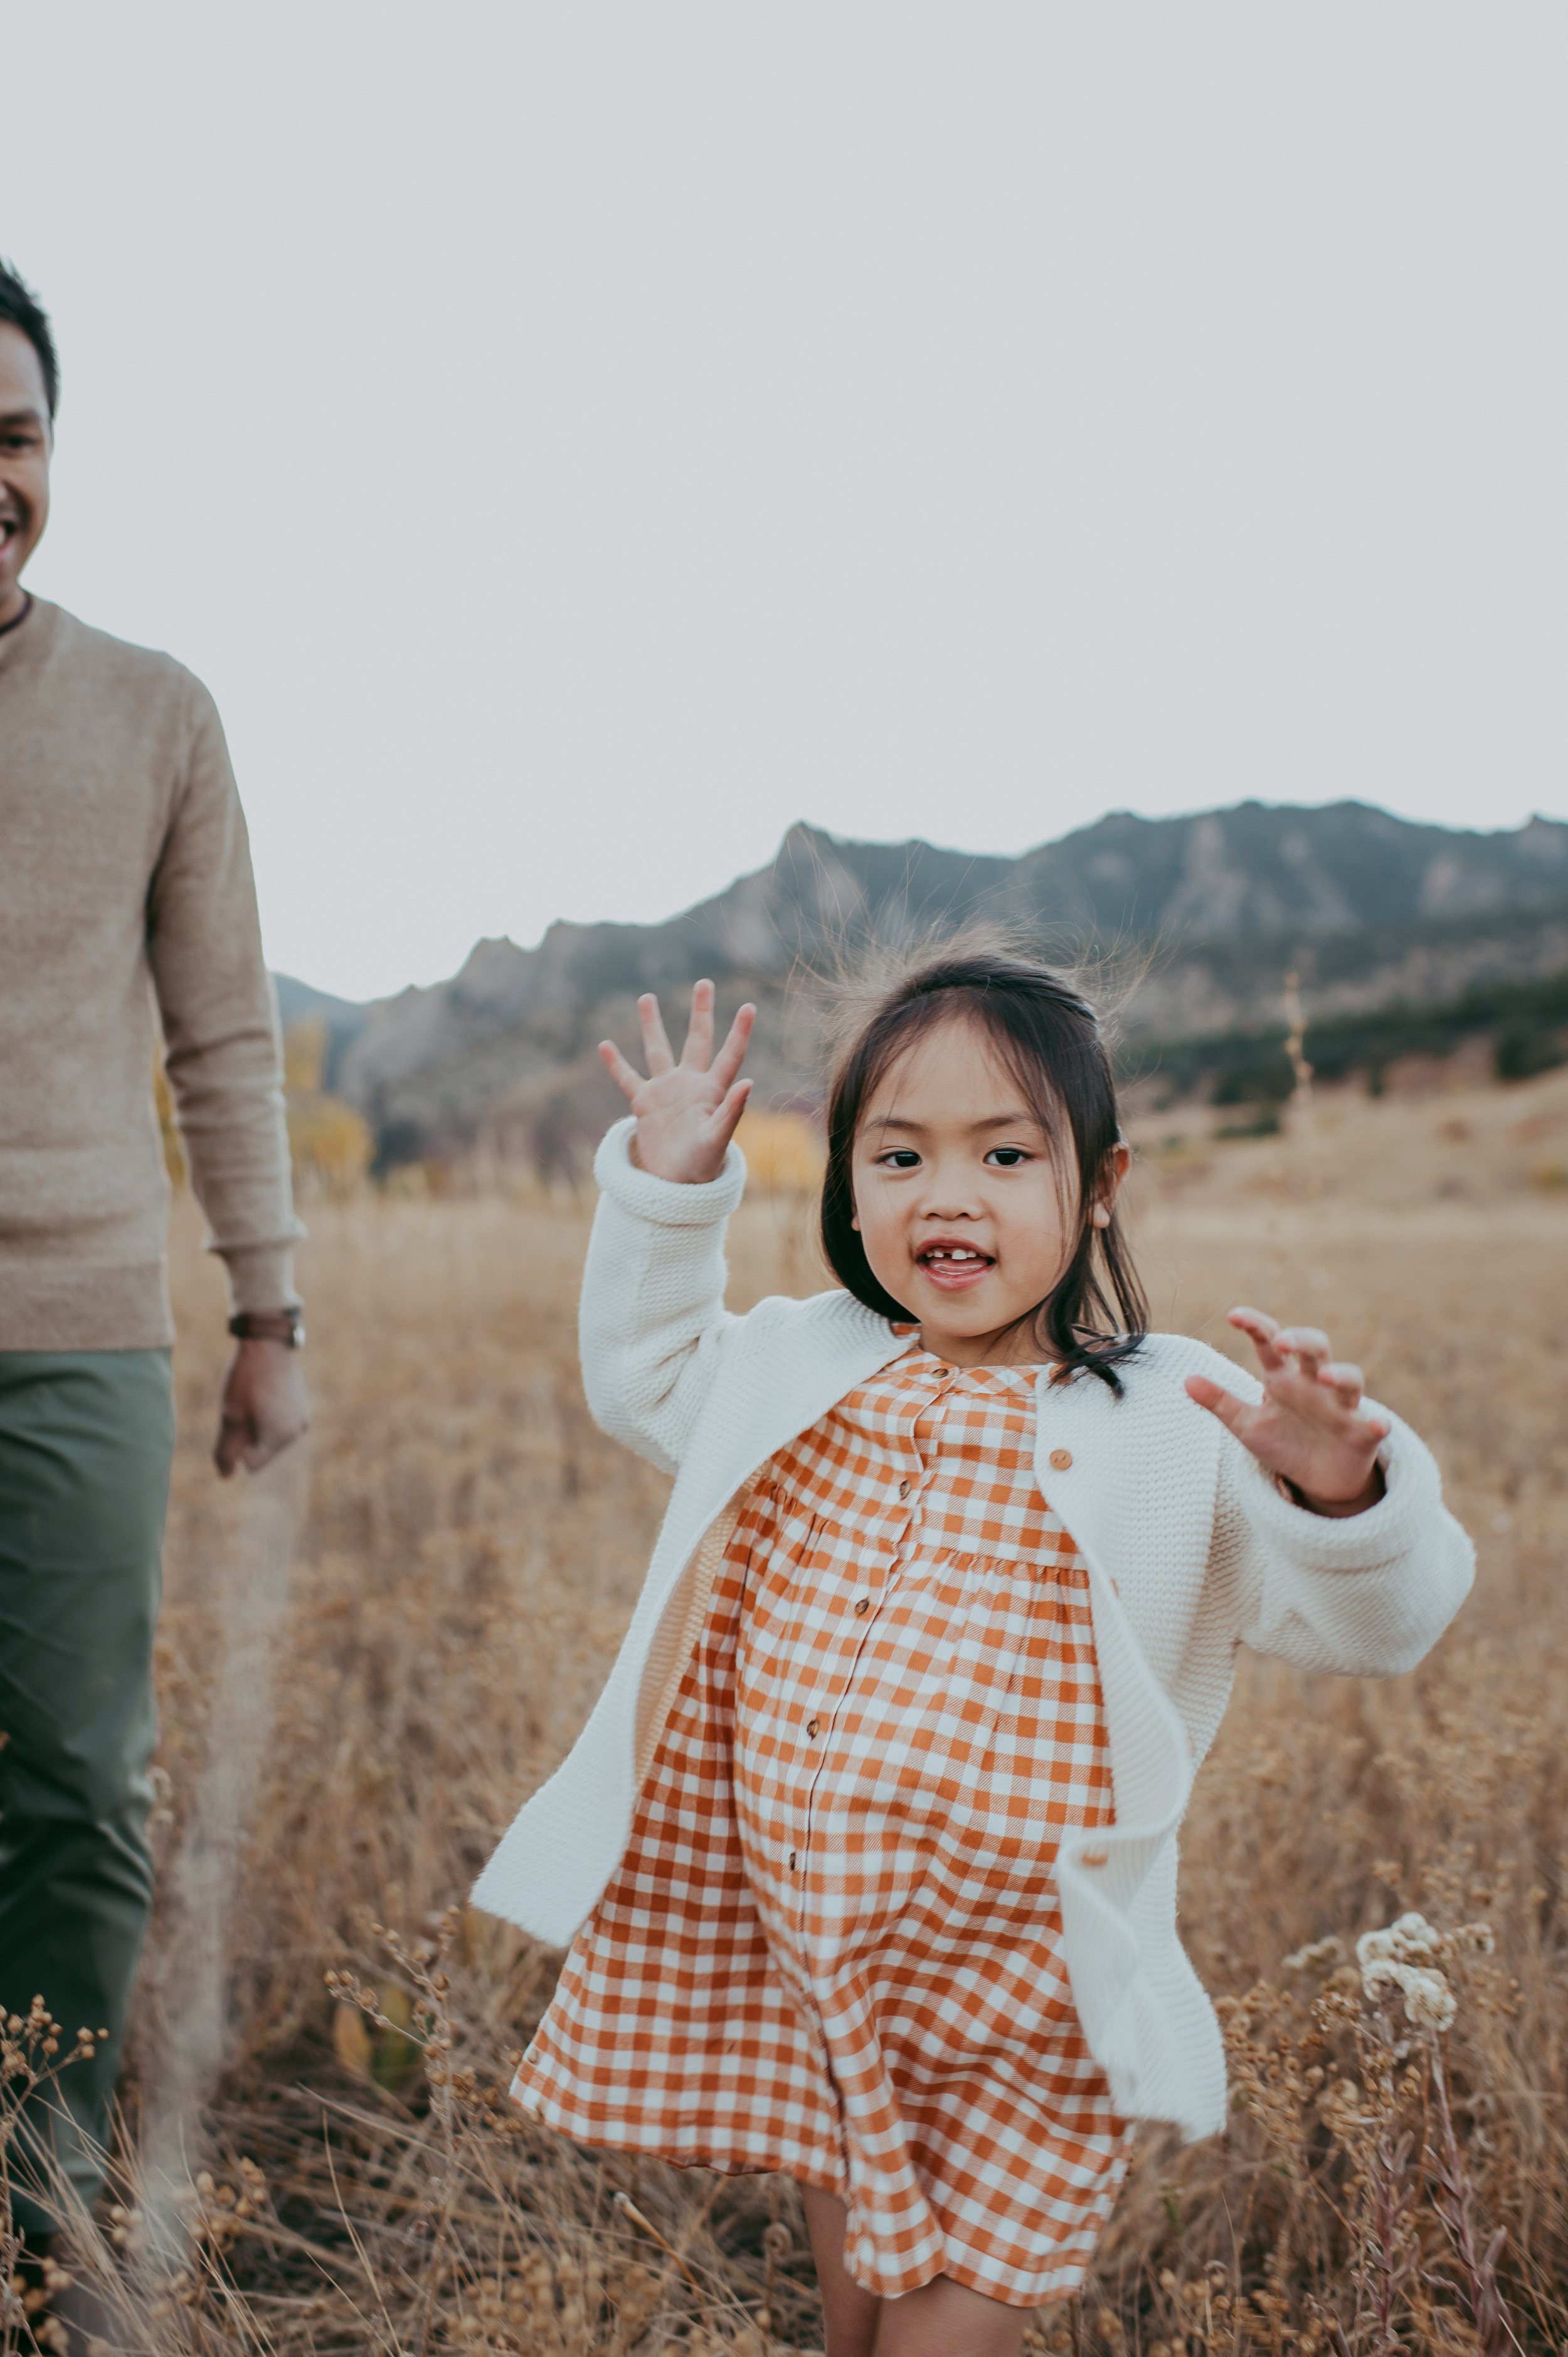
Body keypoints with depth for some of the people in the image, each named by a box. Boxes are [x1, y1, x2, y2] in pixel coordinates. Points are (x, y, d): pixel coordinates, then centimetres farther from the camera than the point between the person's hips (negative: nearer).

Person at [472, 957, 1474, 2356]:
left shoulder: (1175, 1421, -13)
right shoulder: (802, 1370, 1)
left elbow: (1371, 1622, -16)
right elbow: (644, 1377, 20)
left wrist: (1336, 1490, -38)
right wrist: (667, 1191, 7)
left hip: (1018, 2002, -4)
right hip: (804, 1955, 5)